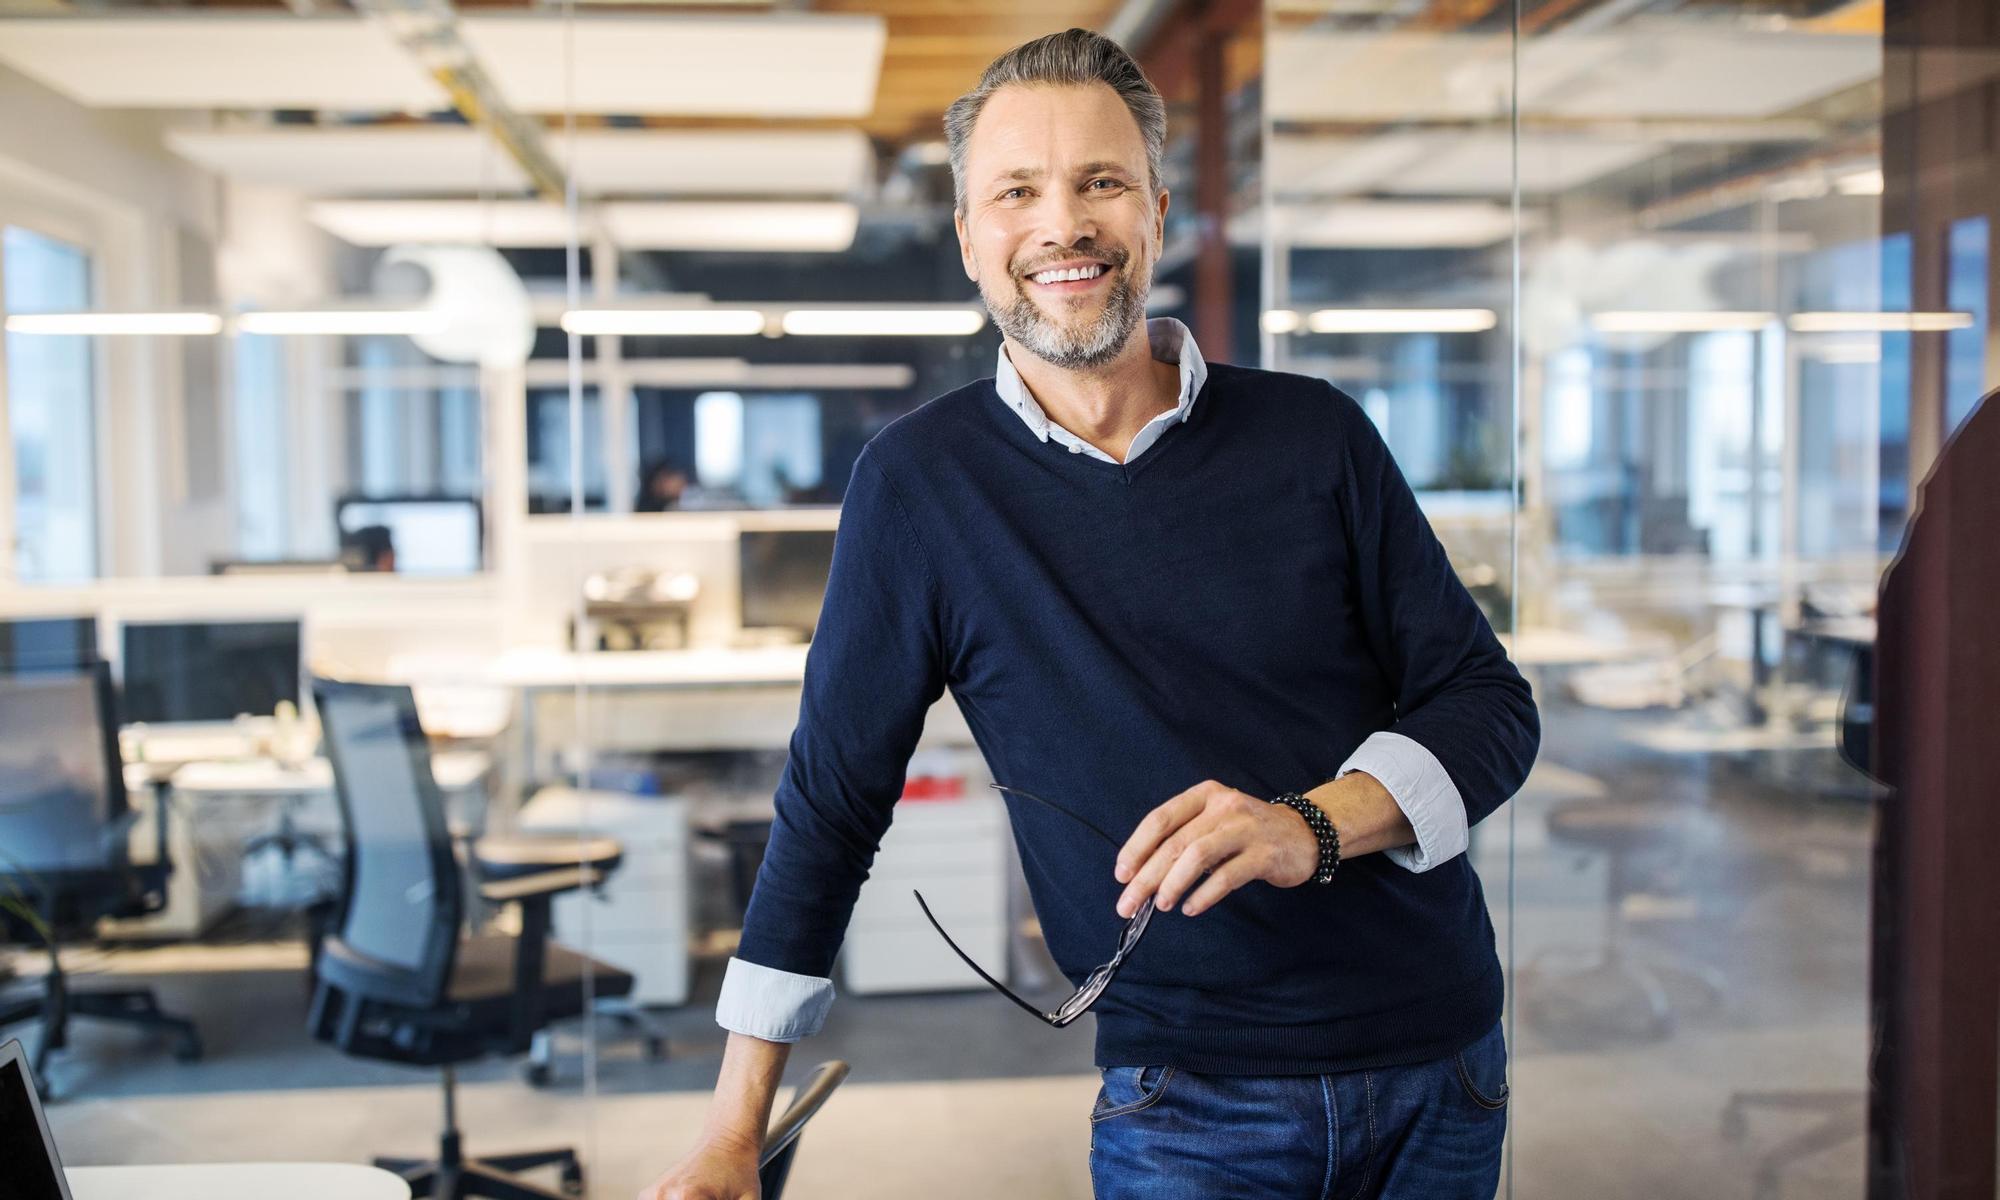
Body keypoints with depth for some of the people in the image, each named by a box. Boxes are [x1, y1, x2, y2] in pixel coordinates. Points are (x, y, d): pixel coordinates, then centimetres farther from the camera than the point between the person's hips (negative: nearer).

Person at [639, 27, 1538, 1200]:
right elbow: (831, 804, -1)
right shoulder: (918, 483, -5)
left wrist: (1313, 826, -19)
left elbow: (1490, 700, 1)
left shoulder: (1312, 433, -1)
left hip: (1442, 1077, 3)